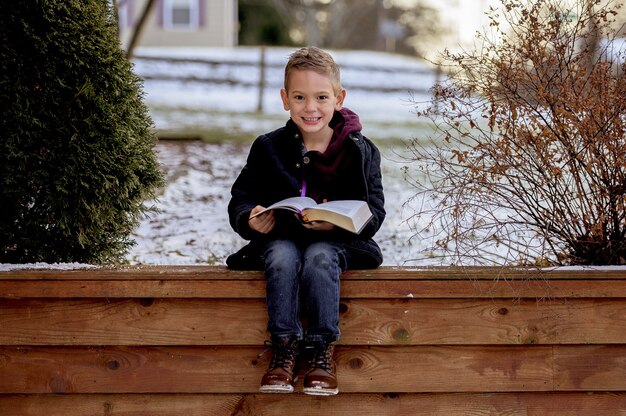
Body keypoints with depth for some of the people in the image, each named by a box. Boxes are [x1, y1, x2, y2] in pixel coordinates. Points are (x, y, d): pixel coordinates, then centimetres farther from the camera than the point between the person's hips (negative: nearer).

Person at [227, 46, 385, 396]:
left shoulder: (360, 151, 1)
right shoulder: (268, 148, 6)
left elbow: (374, 212, -4)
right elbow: (240, 200, 6)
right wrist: (250, 220, -19)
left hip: (338, 240, -1)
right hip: (281, 238, 1)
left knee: (319, 257, -34)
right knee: (283, 258, -32)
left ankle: (322, 351, -25)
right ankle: (285, 348, -28)